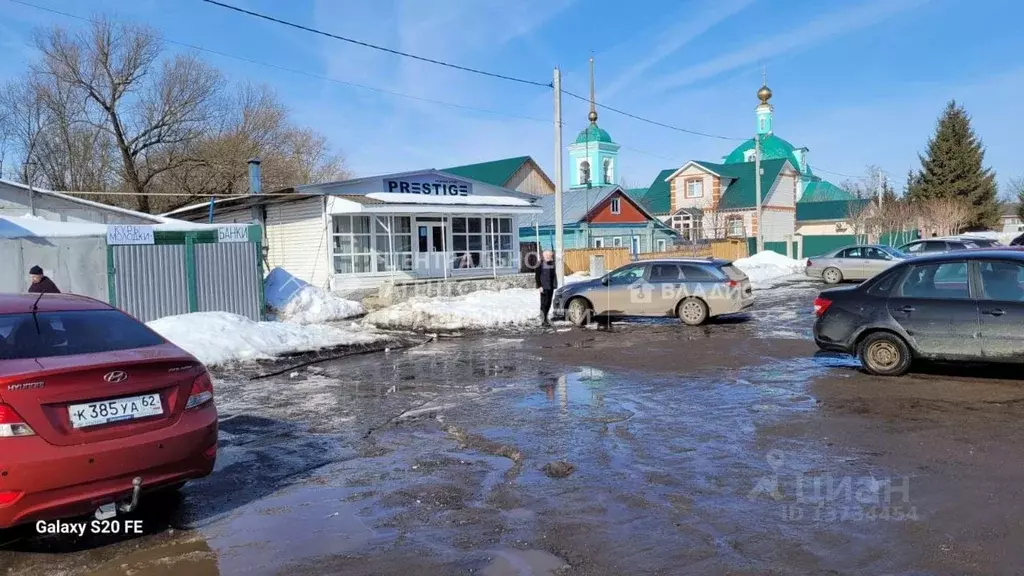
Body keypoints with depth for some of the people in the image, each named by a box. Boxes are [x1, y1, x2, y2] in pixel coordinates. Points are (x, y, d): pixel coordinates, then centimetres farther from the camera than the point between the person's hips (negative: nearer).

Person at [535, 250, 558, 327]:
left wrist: (554, 285, 13)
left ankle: (545, 318, 25)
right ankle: (543, 321, -2)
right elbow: (537, 276, -9)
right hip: (544, 287, -6)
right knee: (544, 303, -6)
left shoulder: (552, 263, 9)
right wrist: (539, 286, -13)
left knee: (549, 303, 11)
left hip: (551, 286, 6)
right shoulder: (541, 264, -10)